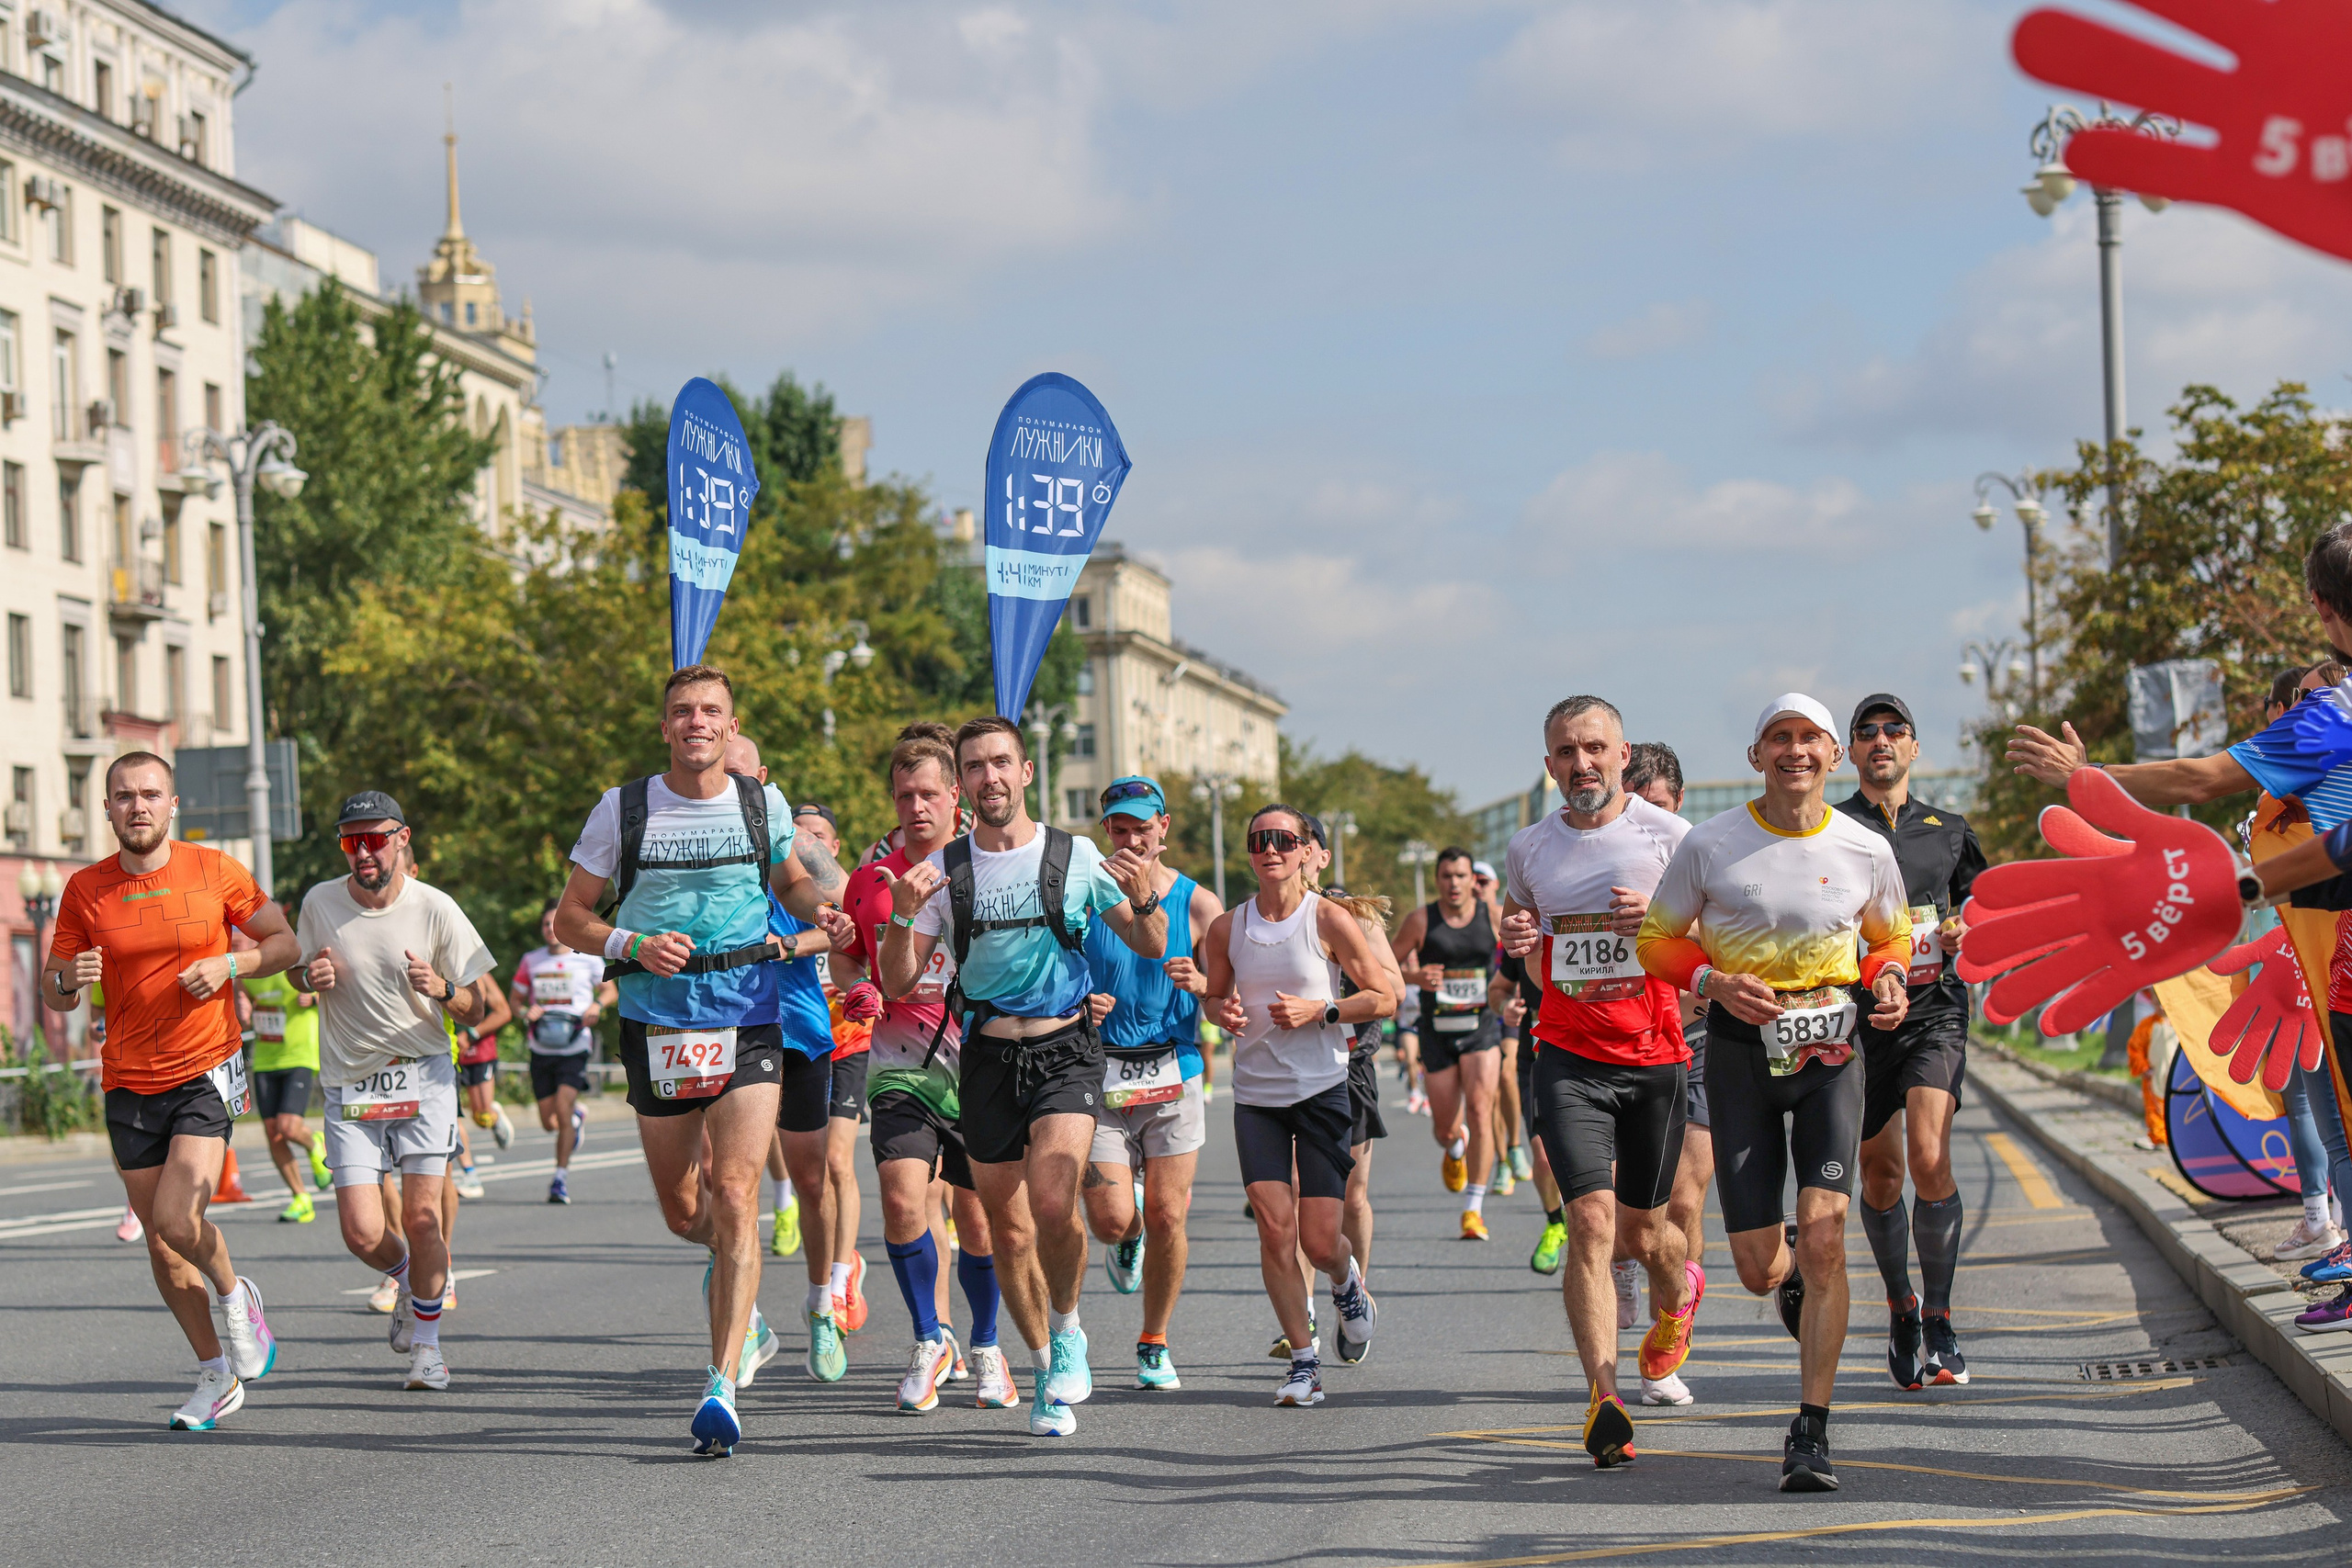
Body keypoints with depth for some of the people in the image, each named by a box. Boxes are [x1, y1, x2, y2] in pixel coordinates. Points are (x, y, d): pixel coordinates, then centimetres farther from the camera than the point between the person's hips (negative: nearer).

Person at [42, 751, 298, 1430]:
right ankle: (217, 1376, 22)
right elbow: (53, 996, 6)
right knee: (161, 1245, 6)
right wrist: (69, 981, -17)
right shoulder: (85, 890, 1)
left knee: (178, 1220, -20)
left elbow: (286, 941, 7)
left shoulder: (214, 871, -3)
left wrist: (230, 966, -12)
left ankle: (234, 1296, 11)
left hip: (206, 1075, -3)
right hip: (129, 1086, 3)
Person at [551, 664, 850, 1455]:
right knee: (682, 1212, 8)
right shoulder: (623, 809, 1)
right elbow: (570, 917, 6)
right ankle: (729, 1261, 46)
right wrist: (632, 946, -13)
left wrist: (826, 900, 3)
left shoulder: (764, 804, 6)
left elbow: (790, 884, 25)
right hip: (657, 1025, 1)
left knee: (735, 1199, -14)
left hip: (748, 1022, -1)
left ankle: (722, 1389, -17)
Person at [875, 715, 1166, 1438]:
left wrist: (1144, 900, -14)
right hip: (988, 1057, 2)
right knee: (1007, 1225, 6)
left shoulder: (1076, 857, 0)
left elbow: (1149, 947, 8)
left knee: (1053, 1205, -22)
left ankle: (1066, 1331, 4)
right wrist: (903, 916, -19)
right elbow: (897, 983, -1)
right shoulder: (942, 869, 2)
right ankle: (1048, 1373, 24)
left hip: (1065, 1050, -2)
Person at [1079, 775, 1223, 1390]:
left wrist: (1200, 983, -18)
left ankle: (1154, 1344, 17)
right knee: (1111, 1219, -11)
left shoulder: (1197, 904, 3)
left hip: (1173, 1078, 1)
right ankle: (1128, 1237, 28)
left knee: (1167, 1219, -1)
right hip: (1099, 1078, -1)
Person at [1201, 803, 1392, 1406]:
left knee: (1320, 1241, -4)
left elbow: (1384, 998, -2)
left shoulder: (1328, 919, -6)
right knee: (1274, 1226, -10)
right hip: (1255, 1094, 2)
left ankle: (1348, 1281, 34)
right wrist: (1224, 1012, -5)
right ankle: (1303, 1359, 2)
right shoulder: (1227, 927, 3)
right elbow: (1213, 996, 18)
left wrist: (1319, 1010, -15)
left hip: (1321, 1089, -2)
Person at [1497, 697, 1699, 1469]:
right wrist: (1513, 939, -2)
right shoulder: (1528, 848, 6)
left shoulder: (1671, 838, -4)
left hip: (1655, 1058, -1)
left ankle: (1678, 1290, 48)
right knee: (1590, 1219, -15)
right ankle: (1603, 1397, -16)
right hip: (1569, 1058, 1)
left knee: (1641, 1233, 11)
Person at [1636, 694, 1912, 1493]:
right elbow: (1657, 939, 5)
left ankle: (1811, 1431, -7)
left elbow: (1889, 937, 17)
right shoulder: (1710, 845, -4)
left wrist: (1889, 978, -6)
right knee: (1758, 1270, 0)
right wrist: (1713, 980, -14)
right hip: (1742, 1047, 0)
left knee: (1823, 1237, -15)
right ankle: (1790, 1267, 41)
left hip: (1831, 1048, 0)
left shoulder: (1865, 850, 0)